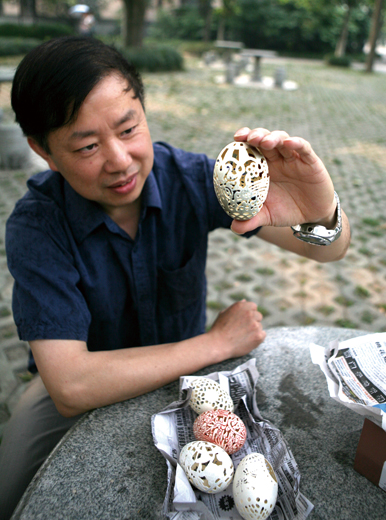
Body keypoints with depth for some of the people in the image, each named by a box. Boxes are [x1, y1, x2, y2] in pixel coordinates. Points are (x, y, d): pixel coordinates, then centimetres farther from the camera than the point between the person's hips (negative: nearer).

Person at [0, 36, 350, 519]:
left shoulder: (190, 177, -21)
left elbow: (330, 248, -18)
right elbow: (71, 387, -33)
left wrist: (320, 216, -45)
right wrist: (217, 342, -28)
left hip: (186, 366, 3)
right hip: (89, 386, -1)